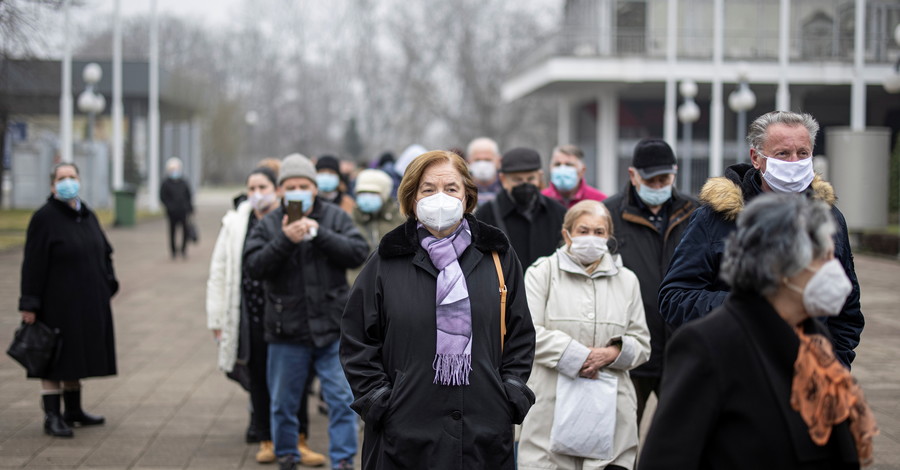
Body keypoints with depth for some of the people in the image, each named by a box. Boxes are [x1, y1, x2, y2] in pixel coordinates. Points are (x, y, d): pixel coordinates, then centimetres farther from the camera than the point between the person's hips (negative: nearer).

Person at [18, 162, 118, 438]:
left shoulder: (87, 216, 9)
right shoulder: (44, 218, -12)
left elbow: (103, 253, 18)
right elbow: (33, 264, -14)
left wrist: (108, 285, 9)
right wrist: (29, 305, -17)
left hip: (88, 303, 7)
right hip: (58, 303, -7)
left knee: (76, 355, 16)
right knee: (54, 360, -1)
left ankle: (73, 410, 27)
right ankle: (52, 417, 5)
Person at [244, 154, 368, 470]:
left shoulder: (335, 218, 3)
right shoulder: (268, 225, 2)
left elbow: (359, 253, -8)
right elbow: (253, 267, -9)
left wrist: (319, 234, -17)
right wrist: (284, 241, -22)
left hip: (333, 328, -1)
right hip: (287, 332, 1)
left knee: (342, 399, -2)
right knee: (283, 403, 12)